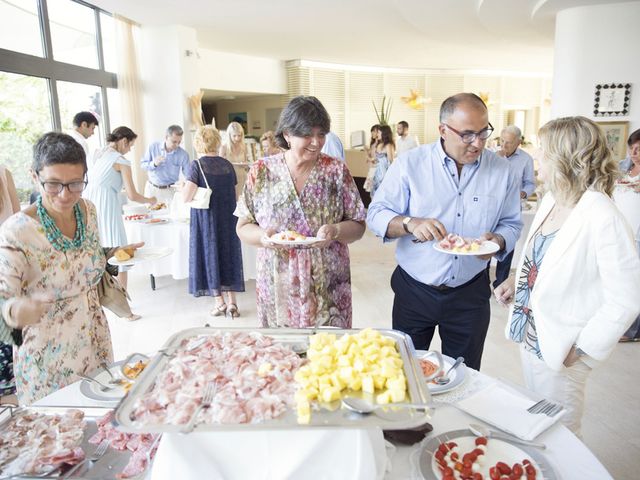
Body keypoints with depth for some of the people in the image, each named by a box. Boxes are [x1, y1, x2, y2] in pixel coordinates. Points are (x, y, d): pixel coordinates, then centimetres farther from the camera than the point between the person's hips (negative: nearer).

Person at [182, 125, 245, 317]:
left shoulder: (197, 165, -11)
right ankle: (232, 302, 13)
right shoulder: (227, 165, 2)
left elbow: (186, 197, -15)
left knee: (210, 255, 8)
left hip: (206, 220, -4)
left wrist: (185, 185, 5)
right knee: (229, 255, 12)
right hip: (228, 220, 4)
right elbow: (234, 193, 9)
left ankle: (220, 302, 13)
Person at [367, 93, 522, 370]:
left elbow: (511, 224, 7)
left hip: (470, 295, 2)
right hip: (414, 292, -1)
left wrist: (498, 241, -16)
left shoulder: (500, 170, -1)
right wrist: (411, 223, -27)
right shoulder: (411, 163, -8)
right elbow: (376, 215, -8)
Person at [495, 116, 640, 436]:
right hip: (530, 334, 8)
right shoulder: (551, 200, 1)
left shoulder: (603, 219, -23)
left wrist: (581, 349, -17)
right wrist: (516, 280, 2)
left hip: (560, 350, -7)